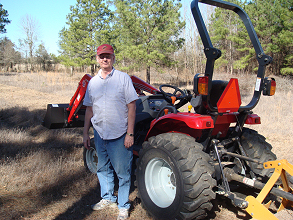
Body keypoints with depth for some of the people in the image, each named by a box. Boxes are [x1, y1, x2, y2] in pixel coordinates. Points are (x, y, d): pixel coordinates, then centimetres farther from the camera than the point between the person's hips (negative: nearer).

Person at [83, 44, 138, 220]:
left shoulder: (123, 78, -5)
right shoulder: (93, 82, 9)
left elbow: (132, 106, -8)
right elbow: (89, 109, 15)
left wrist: (130, 133, -13)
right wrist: (85, 133, 12)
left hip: (119, 135, -5)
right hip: (99, 133, 5)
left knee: (123, 172, 3)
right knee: (103, 169, 18)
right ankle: (107, 198, 37)